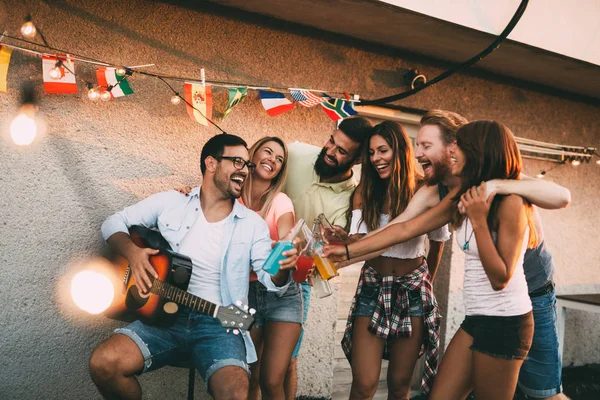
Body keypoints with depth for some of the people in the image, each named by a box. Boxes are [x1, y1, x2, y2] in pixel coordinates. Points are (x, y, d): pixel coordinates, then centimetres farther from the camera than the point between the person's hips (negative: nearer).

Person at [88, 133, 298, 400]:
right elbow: (114, 223, 13)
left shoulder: (253, 224, 6)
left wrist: (283, 268, -25)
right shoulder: (169, 203, 8)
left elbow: (272, 284, -1)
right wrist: (132, 252, -8)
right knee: (104, 363, -24)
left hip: (218, 322, -1)